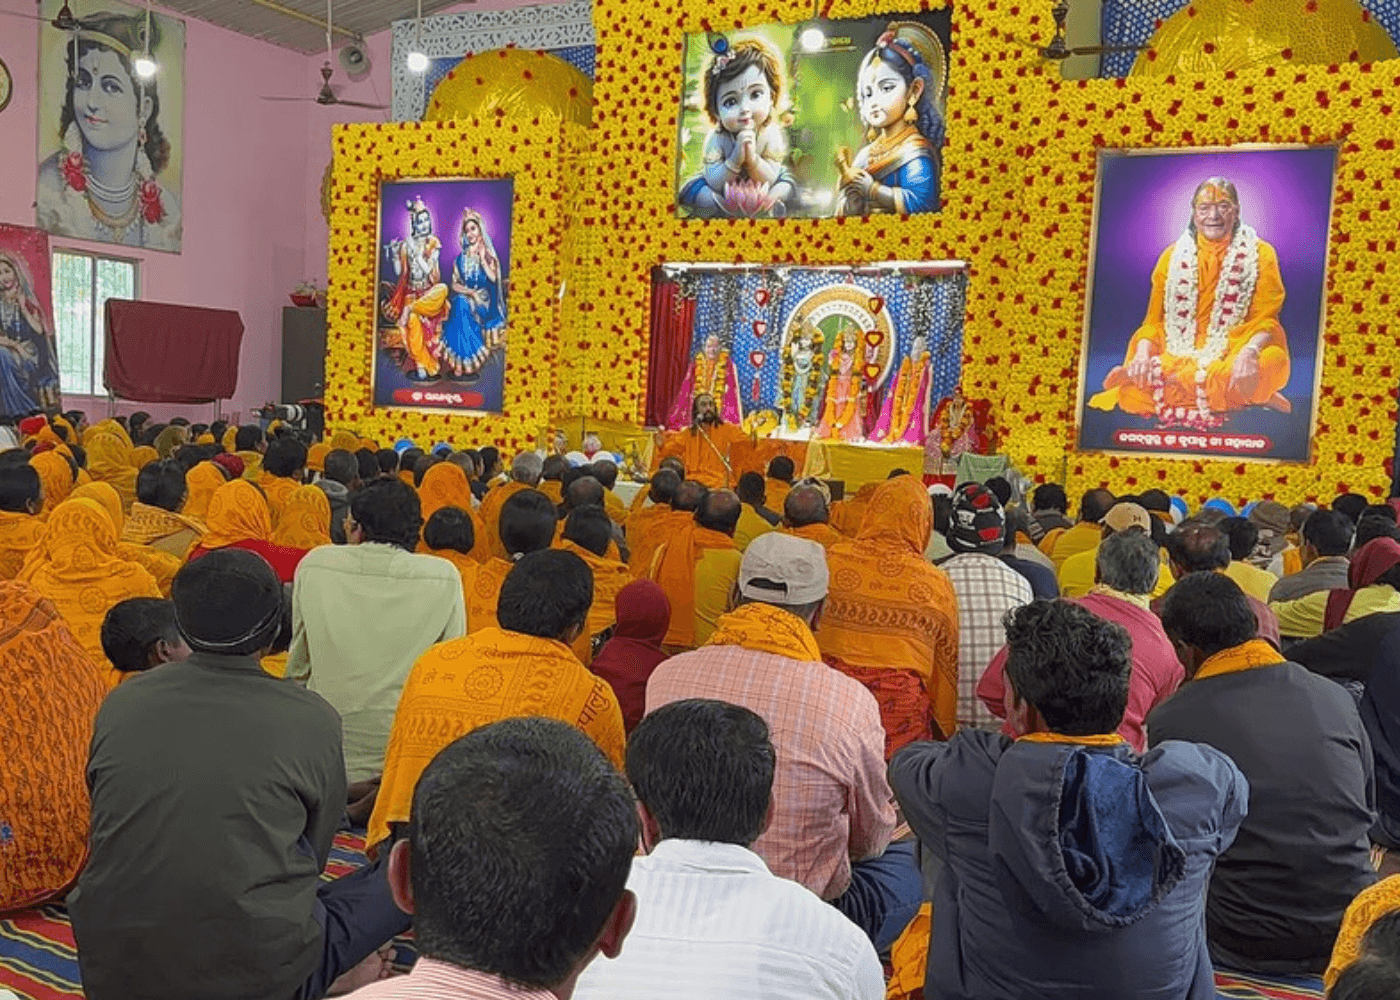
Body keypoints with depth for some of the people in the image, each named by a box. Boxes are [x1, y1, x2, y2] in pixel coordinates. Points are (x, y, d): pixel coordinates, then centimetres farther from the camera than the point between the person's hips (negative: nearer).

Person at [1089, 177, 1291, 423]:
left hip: (1234, 355, -1)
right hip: (1179, 354, 2)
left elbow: (1265, 320, -2)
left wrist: (1249, 351, -25)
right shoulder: (1173, 256, 12)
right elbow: (1154, 320, 9)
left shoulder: (1260, 255, 6)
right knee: (1133, 393, -31)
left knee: (1270, 361, -38)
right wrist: (1143, 352, -13)